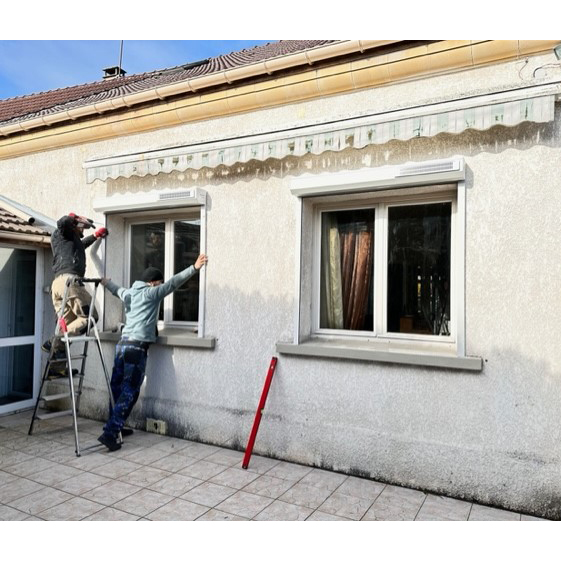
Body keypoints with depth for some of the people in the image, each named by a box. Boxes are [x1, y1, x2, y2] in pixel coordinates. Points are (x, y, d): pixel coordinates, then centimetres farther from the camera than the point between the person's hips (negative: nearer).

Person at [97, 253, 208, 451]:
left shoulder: (129, 293, 18)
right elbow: (172, 283, -12)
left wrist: (106, 282, 62)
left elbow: (117, 290, 40)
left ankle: (115, 427, 24)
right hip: (137, 347, -8)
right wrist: (194, 268, -16)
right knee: (129, 392, -6)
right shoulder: (151, 293, -4)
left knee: (118, 389, 13)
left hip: (122, 345, 9)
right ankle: (109, 433, -10)